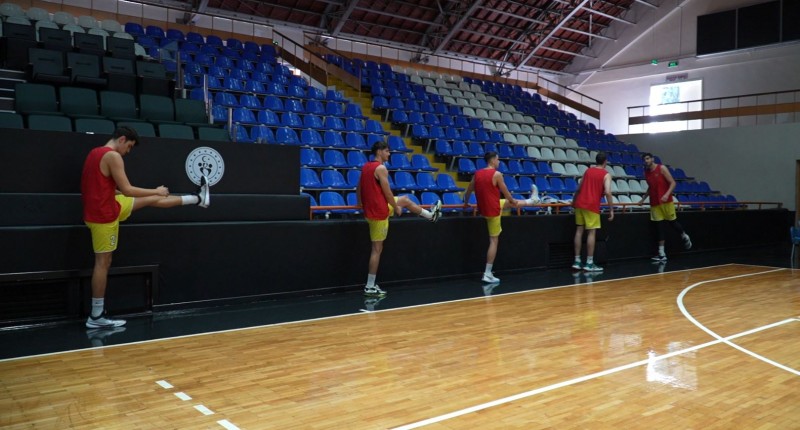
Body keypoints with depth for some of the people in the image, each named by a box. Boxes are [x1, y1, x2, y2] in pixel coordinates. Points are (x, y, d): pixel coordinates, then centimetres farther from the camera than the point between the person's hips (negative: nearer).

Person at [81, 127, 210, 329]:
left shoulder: (96, 153, 11)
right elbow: (127, 190, -22)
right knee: (103, 262, -3)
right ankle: (96, 316, 4)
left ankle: (197, 199, 30)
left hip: (101, 208, 10)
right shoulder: (112, 156, -20)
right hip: (103, 215, -10)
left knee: (151, 200, 17)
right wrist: (157, 191, -9)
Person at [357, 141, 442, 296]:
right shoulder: (381, 168, -19)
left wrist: (362, 205, 24)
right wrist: (396, 207, -3)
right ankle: (370, 286, 7)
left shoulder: (365, 167, 9)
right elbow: (387, 192, -18)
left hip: (370, 209, 10)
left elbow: (358, 189, 14)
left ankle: (430, 215, 50)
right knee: (377, 248, -2)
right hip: (379, 212, -10)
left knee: (405, 200, 28)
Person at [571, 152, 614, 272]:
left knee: (579, 230, 8)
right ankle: (589, 263, -1)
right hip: (592, 205, -5)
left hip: (580, 203, 6)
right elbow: (607, 192, -14)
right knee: (591, 232, -1)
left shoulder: (588, 170, 15)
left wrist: (574, 201, 35)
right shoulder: (606, 175, -1)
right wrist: (611, 209, -10)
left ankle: (577, 261, 9)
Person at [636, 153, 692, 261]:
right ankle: (662, 254, 1)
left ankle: (685, 237, 36)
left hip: (666, 201, -5)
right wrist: (643, 199, 18)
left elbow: (672, 183, -10)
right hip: (654, 203, 5)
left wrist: (667, 194, -24)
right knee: (659, 227, 2)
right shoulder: (646, 172, 10)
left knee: (672, 222, 4)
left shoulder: (662, 168, -7)